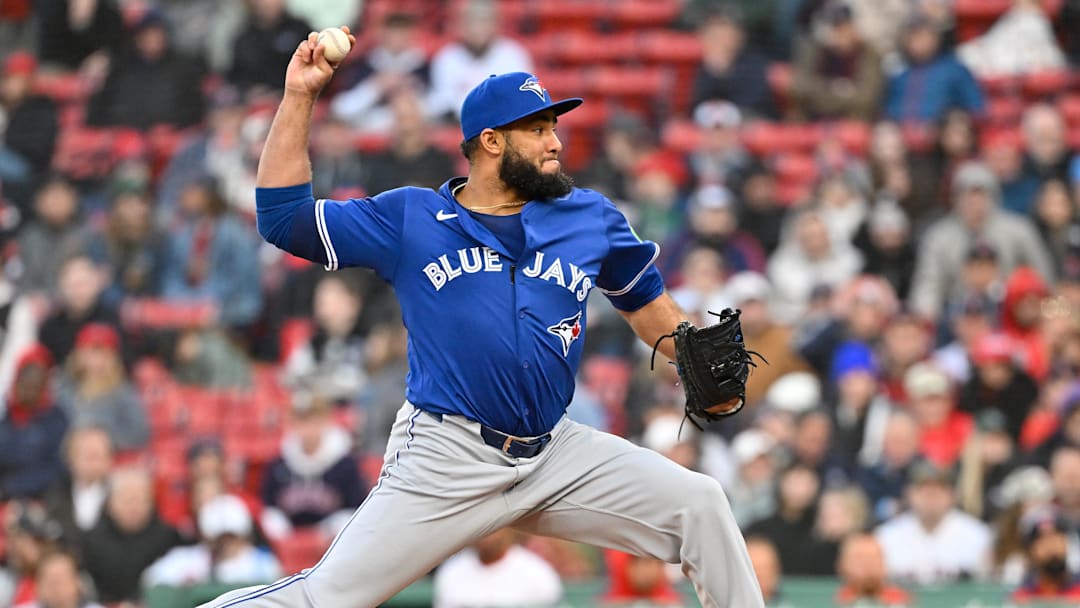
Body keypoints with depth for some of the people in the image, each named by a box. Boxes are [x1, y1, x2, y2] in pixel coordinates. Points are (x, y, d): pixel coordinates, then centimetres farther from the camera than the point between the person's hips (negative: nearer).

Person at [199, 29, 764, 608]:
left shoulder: (590, 218, 11)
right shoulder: (408, 219, 4)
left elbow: (643, 300, 23)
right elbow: (283, 218, 2)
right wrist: (298, 97, -3)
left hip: (557, 456, 4)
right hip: (445, 463, -3)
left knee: (700, 505, -7)